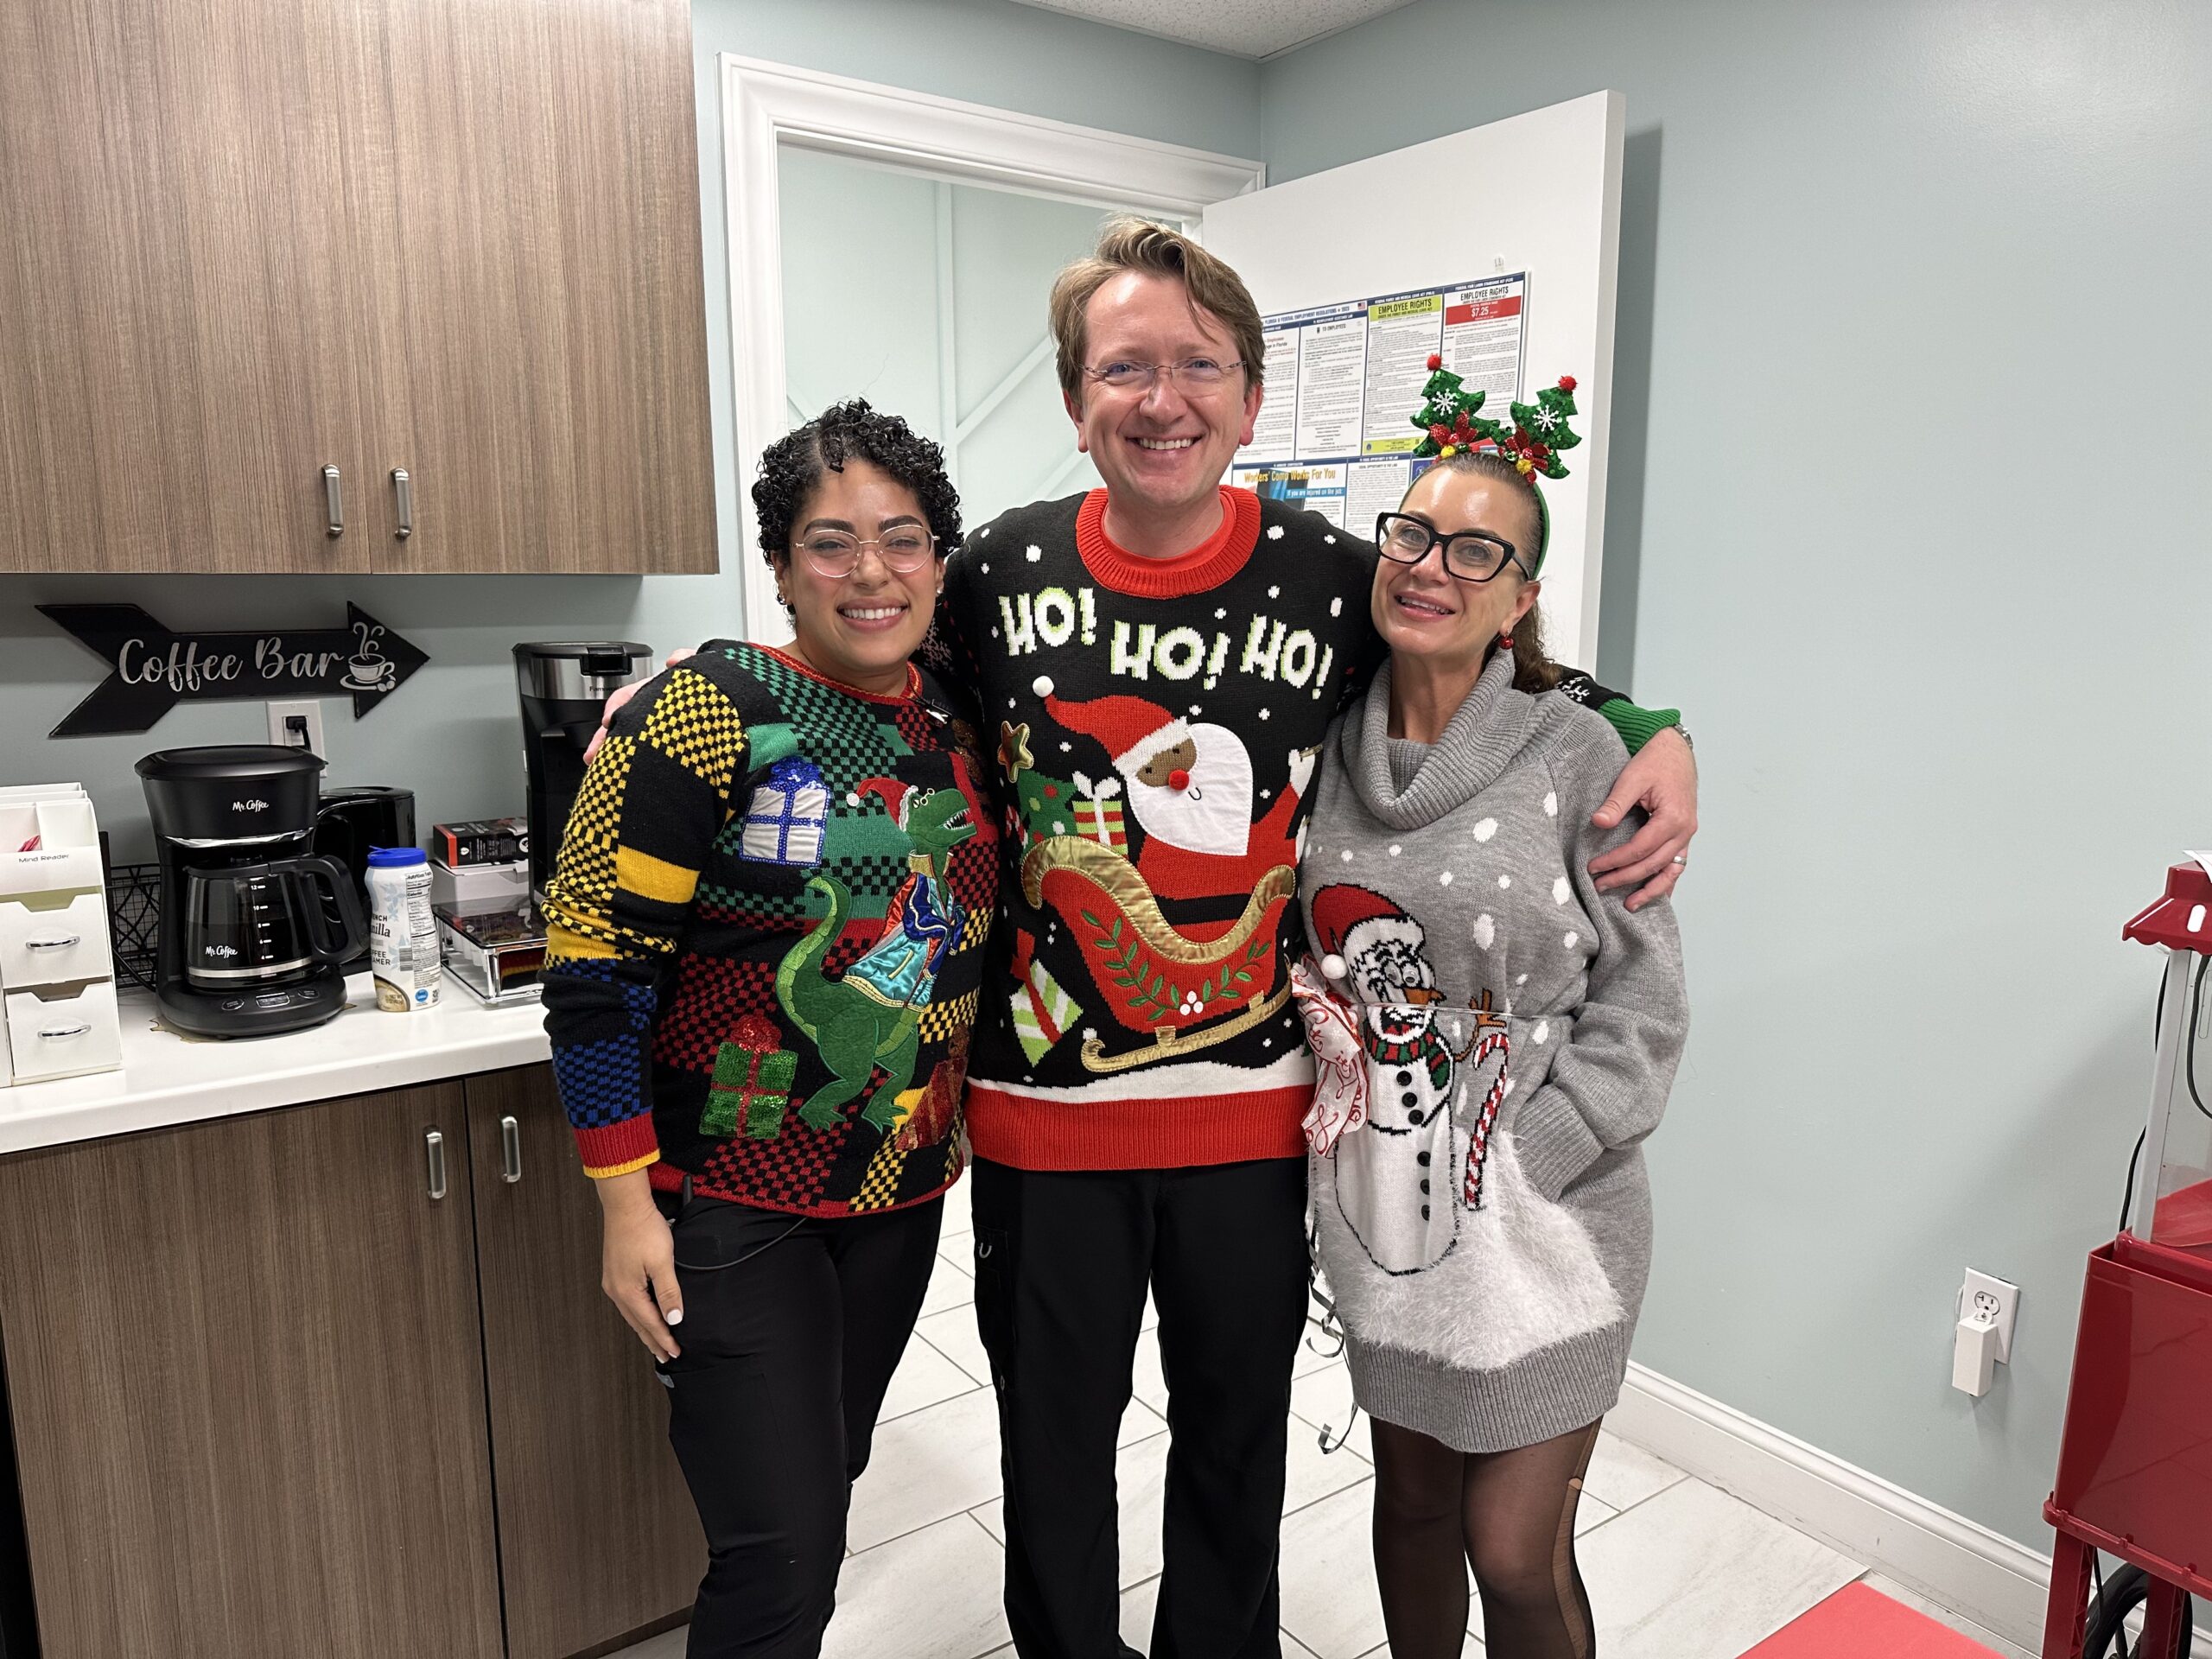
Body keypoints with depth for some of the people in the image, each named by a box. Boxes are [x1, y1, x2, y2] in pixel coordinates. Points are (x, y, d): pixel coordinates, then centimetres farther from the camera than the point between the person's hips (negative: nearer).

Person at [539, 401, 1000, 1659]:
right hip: (734, 1199, -6)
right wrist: (628, 1204, -15)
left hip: (901, 1188, 6)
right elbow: (595, 962, -15)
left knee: (825, 1485, 22)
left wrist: (959, 1124, 12)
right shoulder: (710, 715, -15)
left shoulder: (958, 727, 3)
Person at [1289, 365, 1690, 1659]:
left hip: (1542, 1226, -4)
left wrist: (1525, 1157, -14)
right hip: (1380, 1201, 4)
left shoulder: (1576, 755, -12)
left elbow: (1643, 1002, -9)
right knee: (1410, 1494, 21)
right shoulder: (1333, 745, 0)